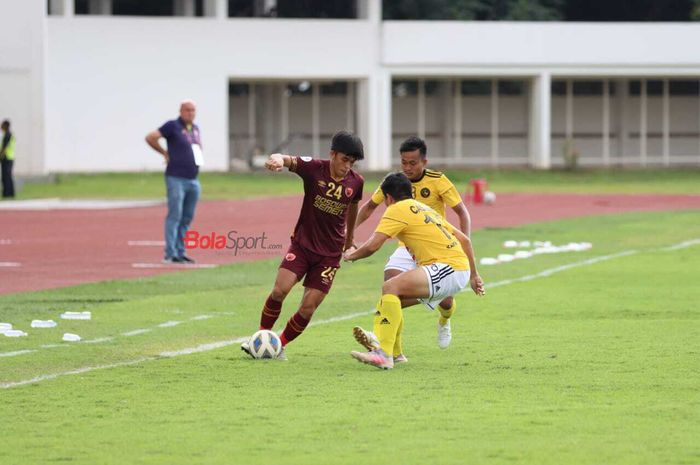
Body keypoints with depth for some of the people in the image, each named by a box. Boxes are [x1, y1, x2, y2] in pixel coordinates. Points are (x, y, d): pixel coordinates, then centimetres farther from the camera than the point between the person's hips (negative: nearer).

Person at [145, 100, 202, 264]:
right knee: (174, 216, -9)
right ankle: (170, 255, -10)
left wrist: (199, 154, 14)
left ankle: (180, 252, 15)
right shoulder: (173, 126, -6)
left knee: (187, 219, 9)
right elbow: (150, 137, -13)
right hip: (176, 179, -7)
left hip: (193, 180, 7)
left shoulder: (195, 128, 15)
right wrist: (165, 152, -6)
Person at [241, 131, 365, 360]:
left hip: (330, 254, 2)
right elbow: (288, 160, -31)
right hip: (302, 244, -2)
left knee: (308, 308, -5)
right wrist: (278, 159, -56)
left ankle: (280, 345, 16)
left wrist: (349, 237, 32)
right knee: (279, 290, -19)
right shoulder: (314, 169, -13)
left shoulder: (356, 182, -4)